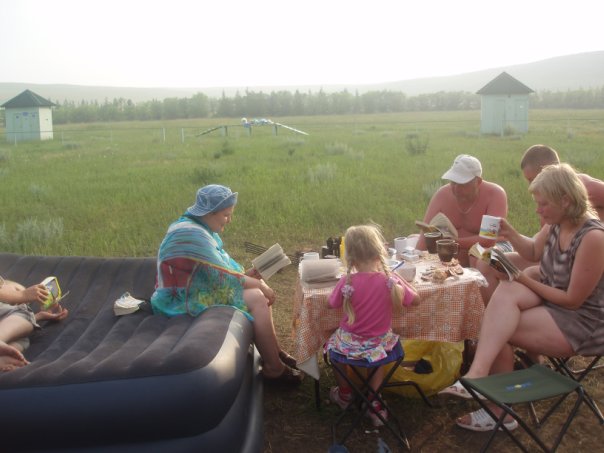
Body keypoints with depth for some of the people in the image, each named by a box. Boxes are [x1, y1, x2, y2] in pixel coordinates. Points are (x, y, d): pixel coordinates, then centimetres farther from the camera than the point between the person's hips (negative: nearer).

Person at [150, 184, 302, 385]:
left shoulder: (199, 227, 7)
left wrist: (246, 273, 0)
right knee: (257, 299, -17)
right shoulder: (192, 234, -25)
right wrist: (259, 285, -13)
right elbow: (221, 276, -24)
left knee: (260, 288, 6)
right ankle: (273, 368, -6)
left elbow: (217, 268, 15)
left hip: (200, 288, 10)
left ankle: (273, 351, 13)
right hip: (187, 301, -10)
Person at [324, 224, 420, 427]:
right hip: (380, 342, 1)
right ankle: (375, 404, 29)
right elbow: (416, 299, -2)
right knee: (378, 349, 36)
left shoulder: (347, 281, -22)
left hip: (350, 343, -1)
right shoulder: (391, 280, -18)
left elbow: (331, 304, -4)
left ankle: (345, 394, 51)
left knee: (333, 343, 32)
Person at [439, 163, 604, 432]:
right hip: (549, 297, 7)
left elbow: (573, 300, -21)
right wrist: (510, 234, -1)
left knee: (496, 331, -21)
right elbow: (535, 252, 19)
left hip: (581, 321, -7)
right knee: (505, 292, -24)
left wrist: (525, 280, -14)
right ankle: (479, 374, -29)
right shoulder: (556, 224, -1)